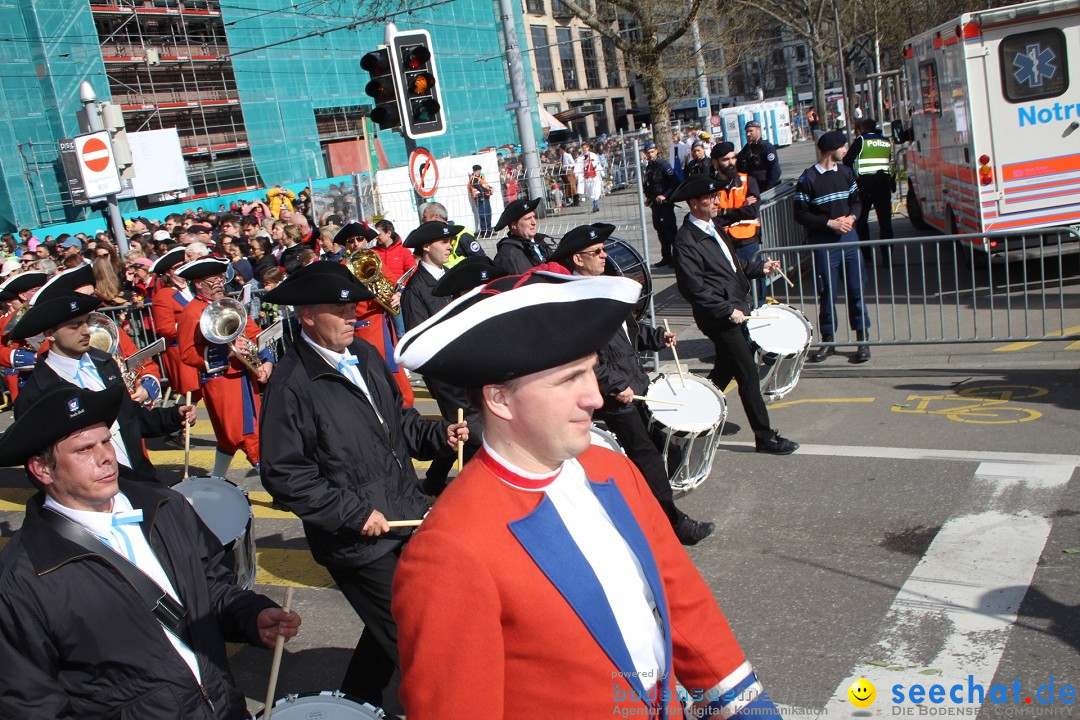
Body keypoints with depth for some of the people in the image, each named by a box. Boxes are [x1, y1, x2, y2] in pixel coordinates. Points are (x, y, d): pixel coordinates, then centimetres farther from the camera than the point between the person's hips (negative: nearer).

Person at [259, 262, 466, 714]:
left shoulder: (365, 355, 6)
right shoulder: (291, 384, -17)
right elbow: (283, 474, -18)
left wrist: (438, 434, -1)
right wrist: (355, 513, -18)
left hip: (407, 517, 8)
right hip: (361, 539, -8)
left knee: (391, 627, 22)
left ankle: (358, 700, 44)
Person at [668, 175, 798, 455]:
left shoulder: (714, 229, 12)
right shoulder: (685, 241, -18)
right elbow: (693, 287, -21)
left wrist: (760, 267, 7)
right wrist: (728, 310, -20)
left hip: (735, 310, 9)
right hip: (719, 317, -9)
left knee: (726, 368, 19)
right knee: (748, 373, -5)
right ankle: (764, 437, 5)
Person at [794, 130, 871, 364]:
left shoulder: (846, 172, 8)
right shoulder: (808, 178, -8)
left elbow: (856, 201, 15)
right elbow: (801, 215, -8)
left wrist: (851, 217, -6)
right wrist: (830, 223, -15)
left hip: (849, 237, 4)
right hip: (823, 242, -4)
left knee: (857, 289, 4)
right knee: (828, 292, 2)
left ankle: (863, 339, 13)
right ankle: (828, 340, 17)